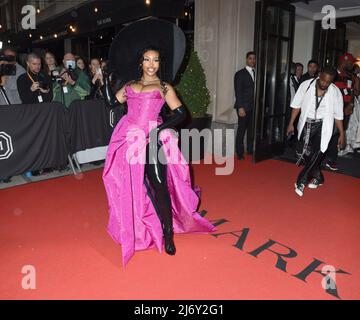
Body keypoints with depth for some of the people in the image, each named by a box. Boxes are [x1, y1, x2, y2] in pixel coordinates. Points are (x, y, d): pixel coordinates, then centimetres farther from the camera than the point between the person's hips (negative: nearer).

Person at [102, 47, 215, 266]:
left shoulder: (164, 87, 7)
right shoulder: (130, 85, 19)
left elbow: (181, 113, -3)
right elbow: (112, 102, 18)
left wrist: (159, 129, -12)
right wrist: (106, 80, 18)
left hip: (151, 141, -4)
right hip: (129, 139, 4)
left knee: (159, 186, -8)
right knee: (130, 186, 11)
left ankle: (168, 233, 9)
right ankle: (132, 230, 31)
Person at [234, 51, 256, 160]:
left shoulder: (256, 73, 13)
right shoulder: (240, 74, -2)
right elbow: (238, 92, -8)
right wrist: (240, 107, -15)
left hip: (254, 107, 5)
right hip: (244, 107, -5)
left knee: (252, 129, 9)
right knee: (241, 130, 0)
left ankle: (250, 150, 22)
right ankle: (240, 153, 11)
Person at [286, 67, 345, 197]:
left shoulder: (335, 92, -7)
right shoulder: (306, 85, -8)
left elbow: (338, 115, 1)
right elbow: (297, 105, 0)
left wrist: (342, 134, 3)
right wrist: (291, 123, 0)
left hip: (322, 125, -1)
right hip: (306, 124, 2)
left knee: (316, 153, -15)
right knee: (307, 154, 6)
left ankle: (301, 181, -3)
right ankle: (318, 178, 30)